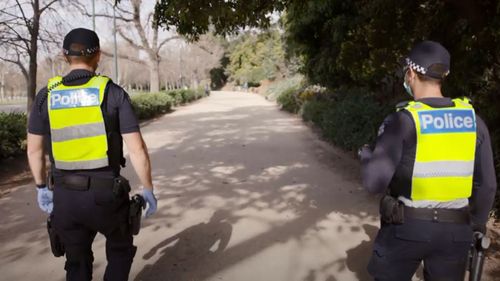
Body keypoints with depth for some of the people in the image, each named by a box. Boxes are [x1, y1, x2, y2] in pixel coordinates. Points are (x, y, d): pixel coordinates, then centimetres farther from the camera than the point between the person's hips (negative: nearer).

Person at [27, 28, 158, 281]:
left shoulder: (46, 95, 0)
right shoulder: (113, 93, -10)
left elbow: (34, 149, 7)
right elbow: (137, 149, -13)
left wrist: (41, 187, 21)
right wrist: (148, 190, -2)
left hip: (64, 195, 3)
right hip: (105, 194, -3)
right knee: (120, 250, 24)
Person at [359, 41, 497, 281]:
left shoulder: (402, 121, -17)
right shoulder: (473, 120, -2)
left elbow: (375, 182, -20)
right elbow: (486, 184, 2)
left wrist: (366, 155, 0)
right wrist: (476, 225, 17)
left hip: (407, 227, -3)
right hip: (455, 230, 4)